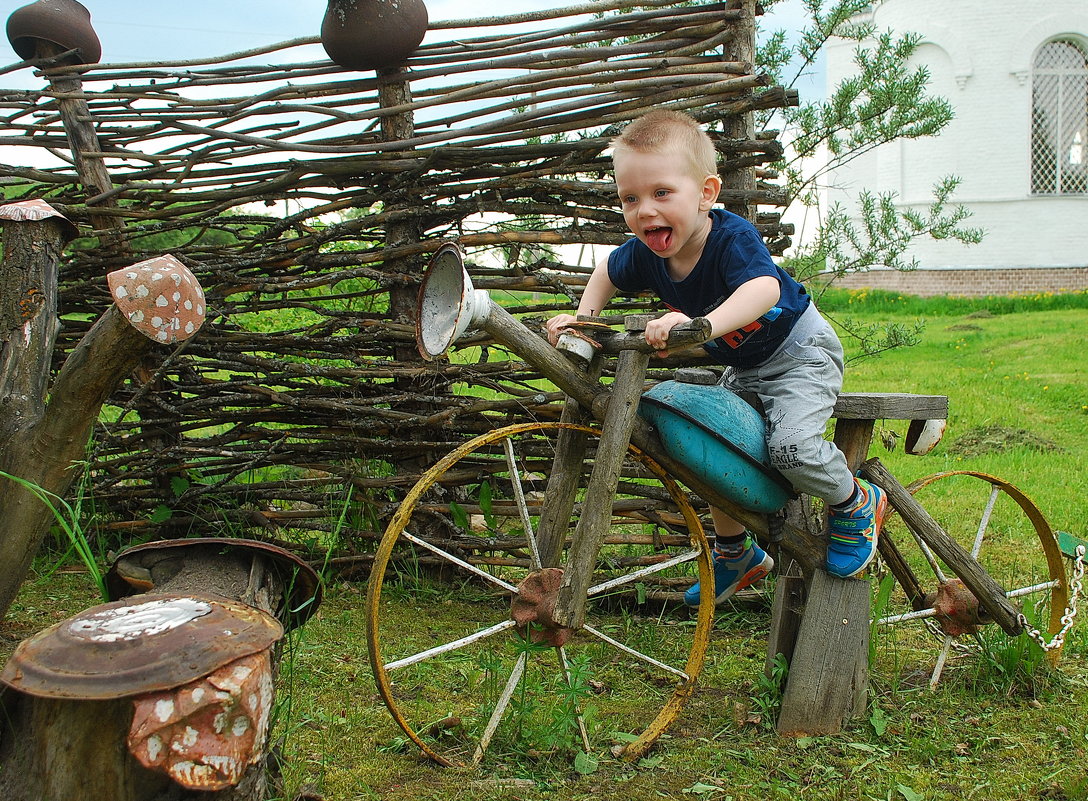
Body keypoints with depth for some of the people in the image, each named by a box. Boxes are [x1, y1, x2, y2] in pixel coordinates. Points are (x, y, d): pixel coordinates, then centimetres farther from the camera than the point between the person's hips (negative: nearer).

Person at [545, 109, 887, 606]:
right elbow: (606, 273, 11)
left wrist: (701, 325, -67)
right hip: (743, 368, 7)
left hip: (800, 351, -7)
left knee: (790, 445, -26)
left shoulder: (732, 237, -32)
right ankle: (736, 553, 27)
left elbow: (764, 289, -52)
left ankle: (858, 504, 6)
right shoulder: (647, 253, -12)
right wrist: (582, 317, -6)